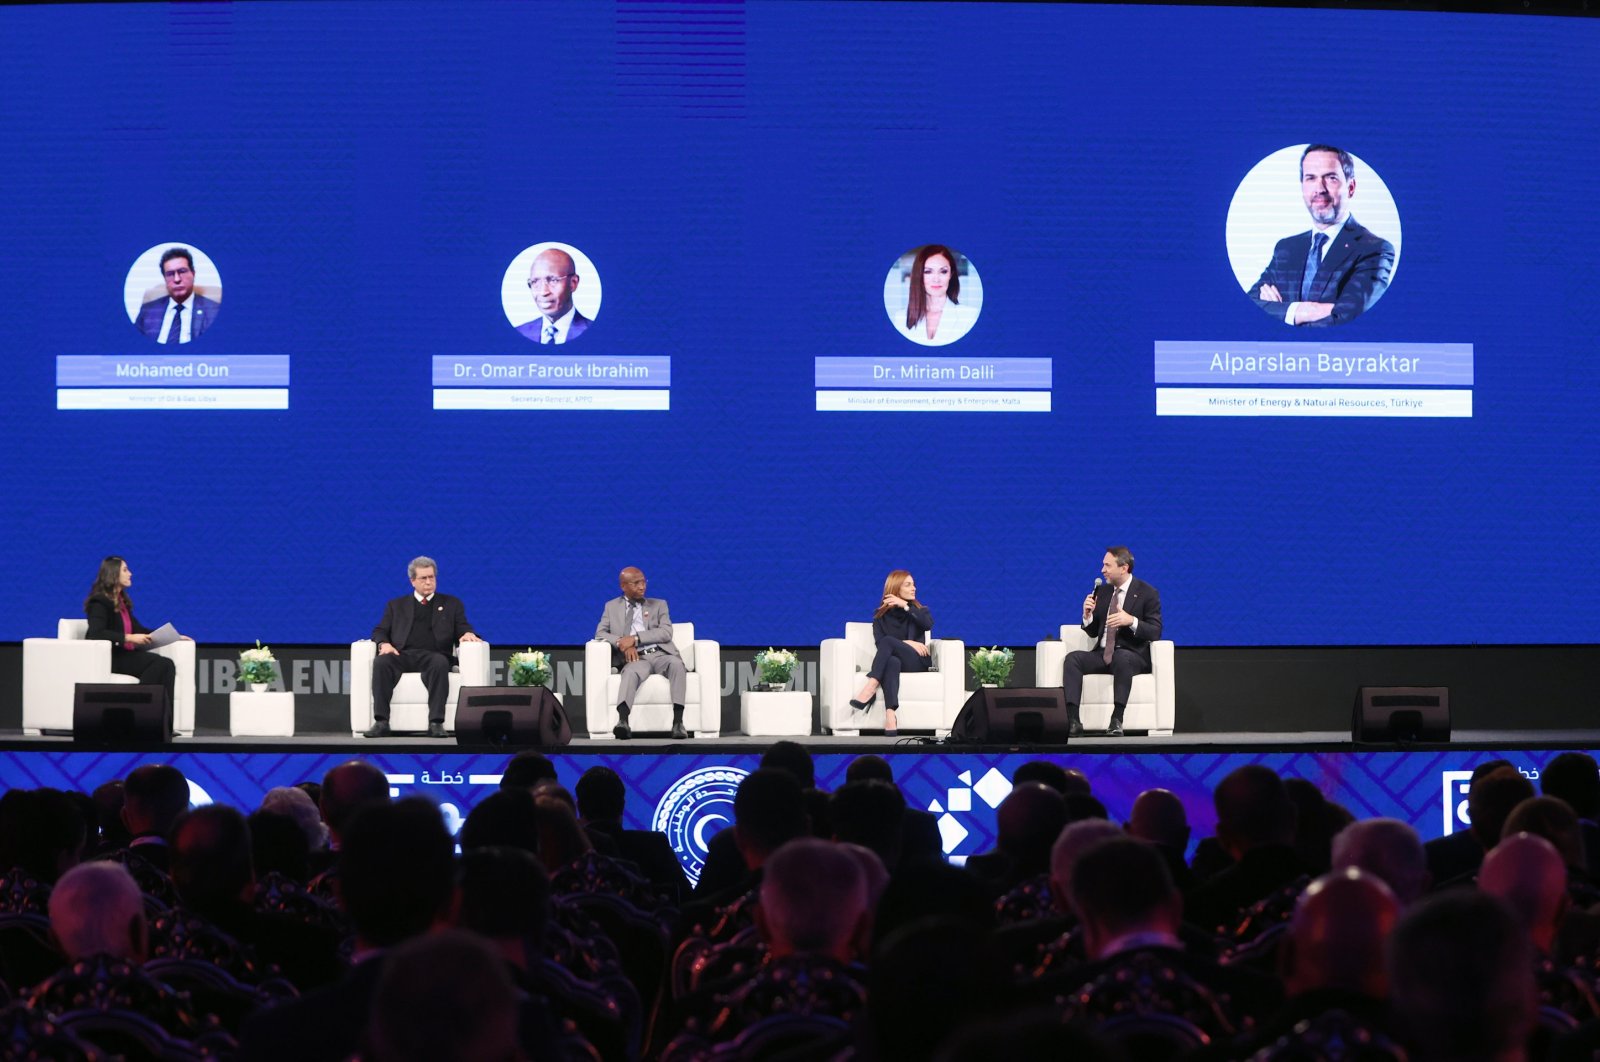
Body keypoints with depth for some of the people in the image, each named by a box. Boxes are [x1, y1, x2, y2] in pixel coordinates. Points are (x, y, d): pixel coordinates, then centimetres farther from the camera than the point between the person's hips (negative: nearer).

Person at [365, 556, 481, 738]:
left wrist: (468, 634, -10)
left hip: (432, 656, -1)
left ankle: (436, 723, -43)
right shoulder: (397, 605, 25)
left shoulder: (451, 604, 24)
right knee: (381, 662, -33)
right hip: (402, 655, 1)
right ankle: (381, 721, -37)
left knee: (440, 663, -38)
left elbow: (463, 628, 15)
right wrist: (384, 643, -6)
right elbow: (380, 631, 18)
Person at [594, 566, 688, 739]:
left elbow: (666, 632, 4)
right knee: (631, 672, -39)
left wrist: (635, 638, -10)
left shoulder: (658, 605, 20)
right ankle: (622, 722, -61)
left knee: (676, 664, -35)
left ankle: (678, 722, -43)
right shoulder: (611, 607, 22)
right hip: (636, 658, -1)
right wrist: (622, 643, -12)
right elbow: (600, 633, 9)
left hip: (661, 655, 1)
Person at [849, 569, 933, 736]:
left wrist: (905, 606, -11)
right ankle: (890, 715, -60)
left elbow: (929, 624, -6)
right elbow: (879, 642, 0)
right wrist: (906, 643, -12)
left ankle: (870, 689, -44)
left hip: (917, 663, 0)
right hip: (892, 660, 0)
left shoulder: (919, 610, 19)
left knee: (888, 641, -30)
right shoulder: (881, 615, 16)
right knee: (892, 661, -40)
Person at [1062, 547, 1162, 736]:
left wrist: (1132, 621, -26)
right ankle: (1073, 720, -34)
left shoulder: (1147, 593, -2)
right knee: (1072, 658, -23)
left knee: (1122, 658, -40)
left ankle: (1117, 721, -42)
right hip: (1102, 654, 5)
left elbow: (1155, 632, -9)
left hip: (1131, 655, -5)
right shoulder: (1102, 591, 14)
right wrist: (1088, 615, -5)